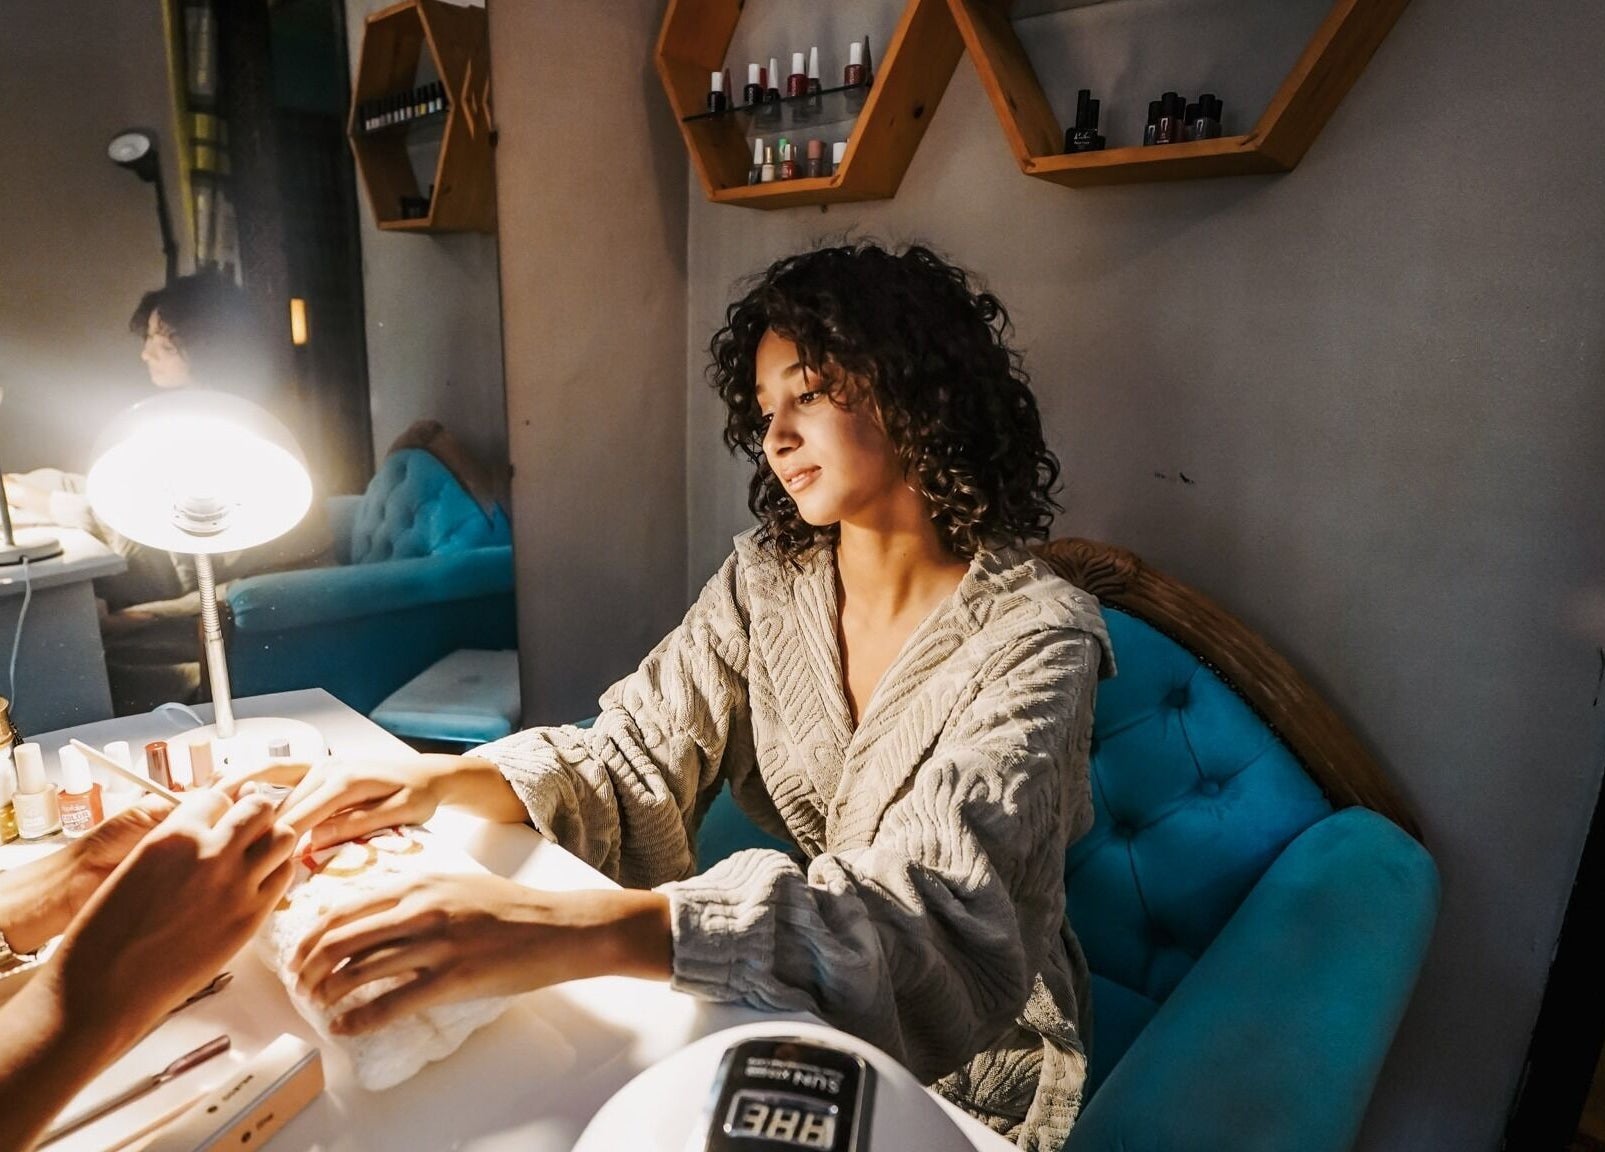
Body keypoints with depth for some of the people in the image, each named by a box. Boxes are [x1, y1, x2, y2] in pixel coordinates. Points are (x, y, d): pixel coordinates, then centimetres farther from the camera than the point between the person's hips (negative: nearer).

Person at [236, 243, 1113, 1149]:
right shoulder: (766, 581, -3)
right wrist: (450, 780, -24)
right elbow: (633, 760, -5)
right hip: (780, 1022, 4)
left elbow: (936, 904, -33)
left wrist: (584, 928, -44)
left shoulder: (1036, 637, -20)